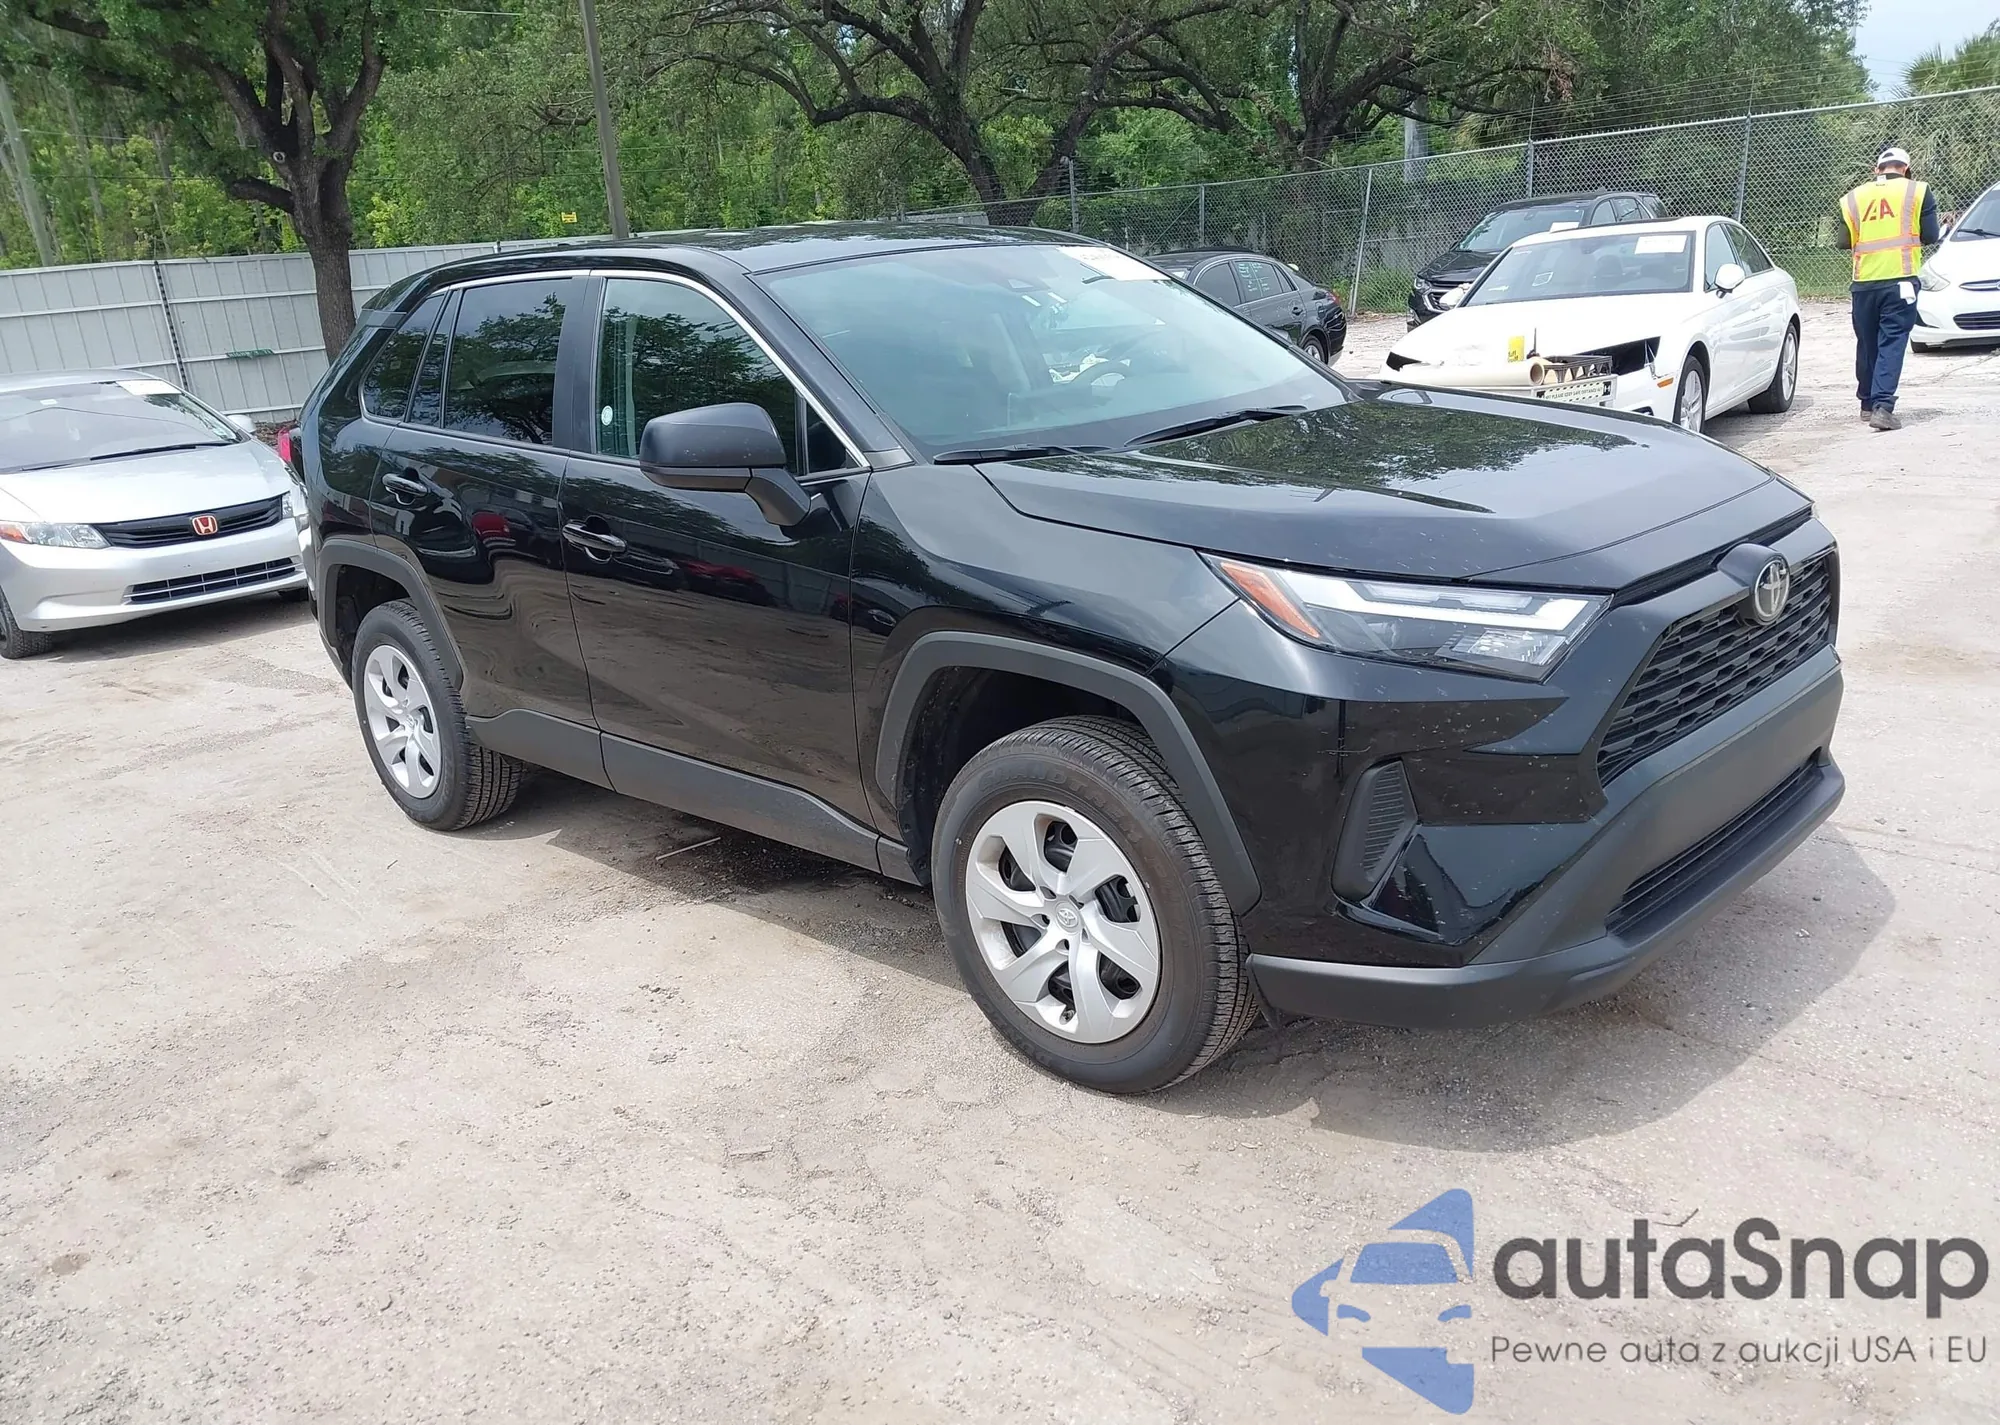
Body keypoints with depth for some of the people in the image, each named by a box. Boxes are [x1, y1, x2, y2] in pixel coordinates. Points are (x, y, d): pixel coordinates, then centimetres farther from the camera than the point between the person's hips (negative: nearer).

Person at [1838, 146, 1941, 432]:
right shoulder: (1917, 191, 2)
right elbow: (1930, 235, 1)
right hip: (1901, 279, -3)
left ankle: (1868, 404, 25)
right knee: (1892, 343, -5)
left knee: (1867, 343, 15)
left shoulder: (1854, 198, 8)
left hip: (1864, 282, 3)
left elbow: (1845, 241, 8)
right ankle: (1882, 406, -17)